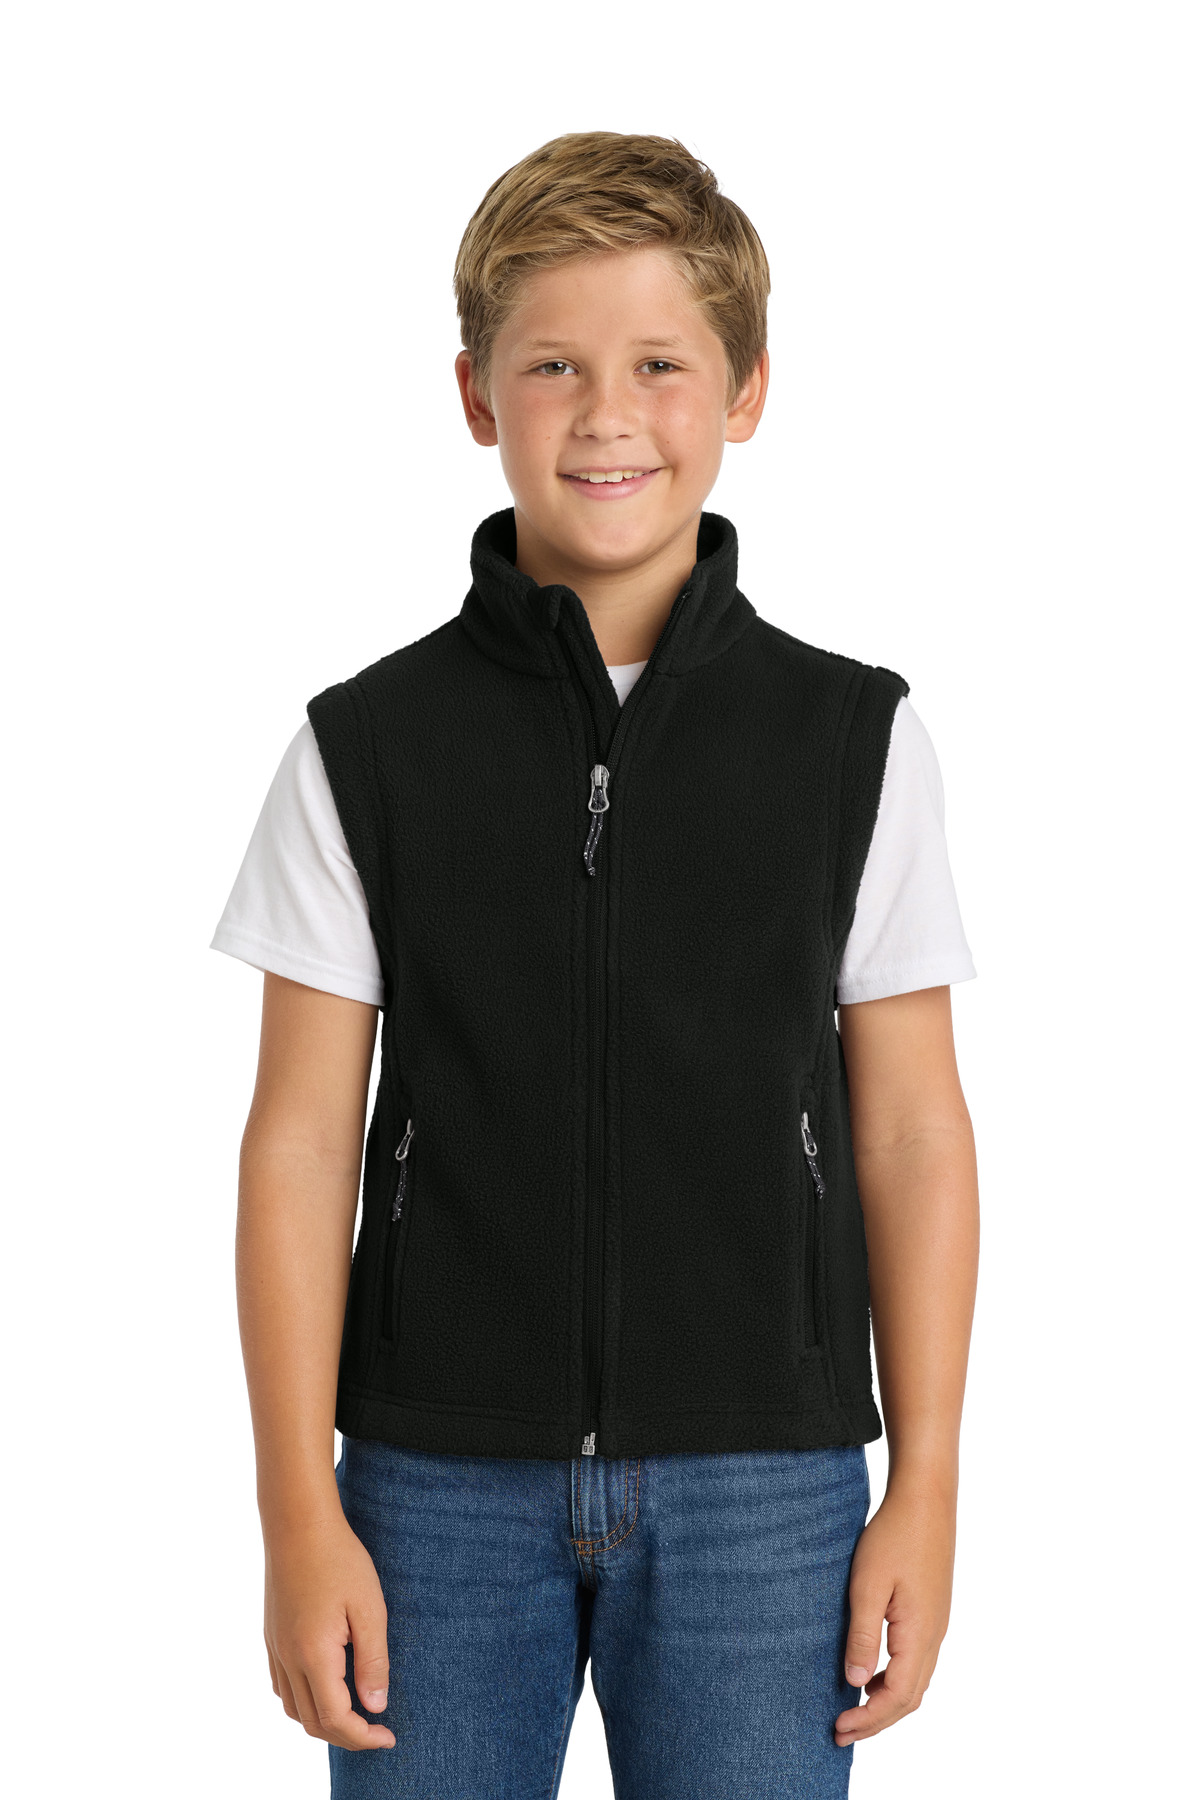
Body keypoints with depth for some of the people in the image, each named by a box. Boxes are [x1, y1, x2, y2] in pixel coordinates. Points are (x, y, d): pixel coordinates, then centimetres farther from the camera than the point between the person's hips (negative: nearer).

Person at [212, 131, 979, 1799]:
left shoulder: (856, 741, 0)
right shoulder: (367, 746, 0)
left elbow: (911, 1135, 3)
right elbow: (303, 1138, 0)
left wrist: (925, 1490, 0)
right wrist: (301, 1514, -3)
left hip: (759, 1487, 0)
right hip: (440, 1481, 0)